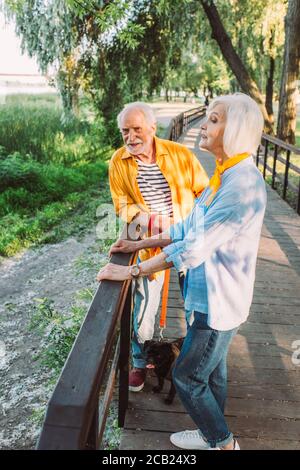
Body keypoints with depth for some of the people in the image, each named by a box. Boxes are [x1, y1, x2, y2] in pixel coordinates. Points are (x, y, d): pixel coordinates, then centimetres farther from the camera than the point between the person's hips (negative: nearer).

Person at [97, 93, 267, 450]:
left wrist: (129, 271, -22)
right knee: (212, 369, 23)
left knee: (187, 376, 7)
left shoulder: (244, 184, -27)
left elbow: (193, 249, -29)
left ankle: (223, 443, 30)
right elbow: (189, 228, 10)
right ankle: (212, 434, 45)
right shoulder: (224, 176, 5)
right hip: (212, 296, 9)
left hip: (220, 302, -9)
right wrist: (139, 244, 7)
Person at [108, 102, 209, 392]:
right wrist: (153, 221, -22)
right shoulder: (118, 163, -6)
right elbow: (123, 206, -5)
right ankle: (140, 362, 33)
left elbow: (204, 191, -2)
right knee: (143, 309, 5)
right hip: (149, 246, 0)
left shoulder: (179, 154, -8)